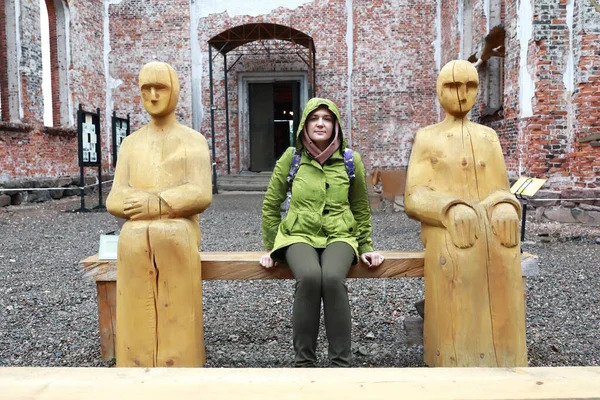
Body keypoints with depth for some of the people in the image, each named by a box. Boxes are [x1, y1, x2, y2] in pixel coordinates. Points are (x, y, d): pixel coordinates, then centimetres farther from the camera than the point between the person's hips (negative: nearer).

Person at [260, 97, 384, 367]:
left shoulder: (351, 160, 3)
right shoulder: (291, 157, 0)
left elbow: (361, 208, 15)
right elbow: (271, 205, 8)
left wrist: (366, 246, 11)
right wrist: (271, 247, 8)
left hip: (339, 235, 1)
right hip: (299, 235, 0)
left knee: (333, 278, -32)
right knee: (309, 277, -33)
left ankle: (341, 362, -18)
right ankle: (304, 361, -17)